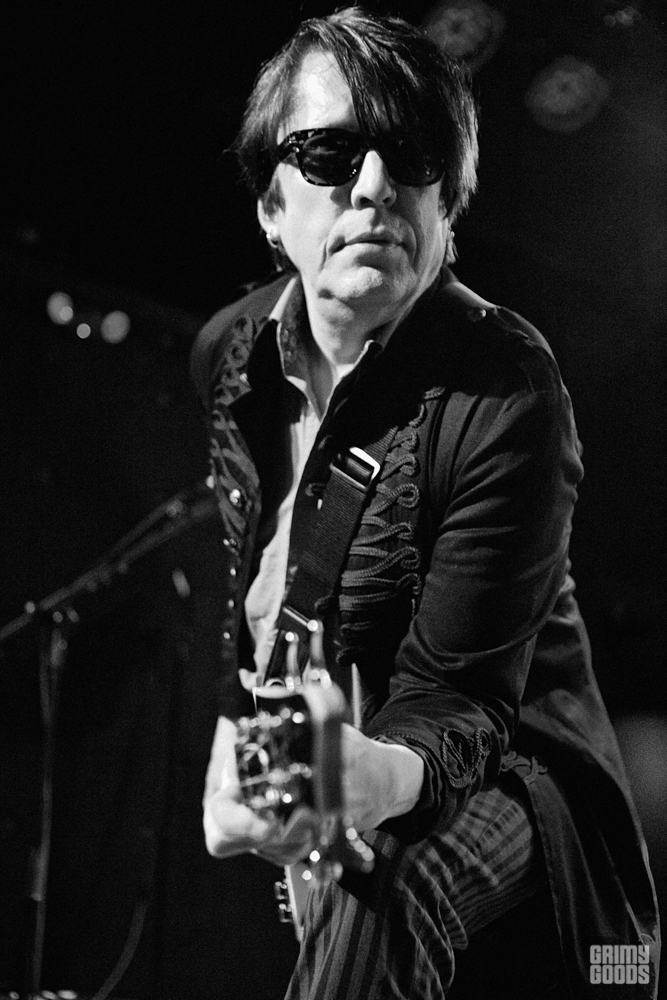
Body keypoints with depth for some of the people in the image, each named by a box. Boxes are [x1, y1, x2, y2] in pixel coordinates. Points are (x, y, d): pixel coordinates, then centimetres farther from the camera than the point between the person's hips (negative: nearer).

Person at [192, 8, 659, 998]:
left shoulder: (506, 391, -21)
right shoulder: (229, 353, -1)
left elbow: (457, 693, -25)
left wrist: (380, 775, -46)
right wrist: (234, 737, 8)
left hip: (495, 770, -6)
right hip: (281, 788, 7)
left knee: (382, 896, -35)